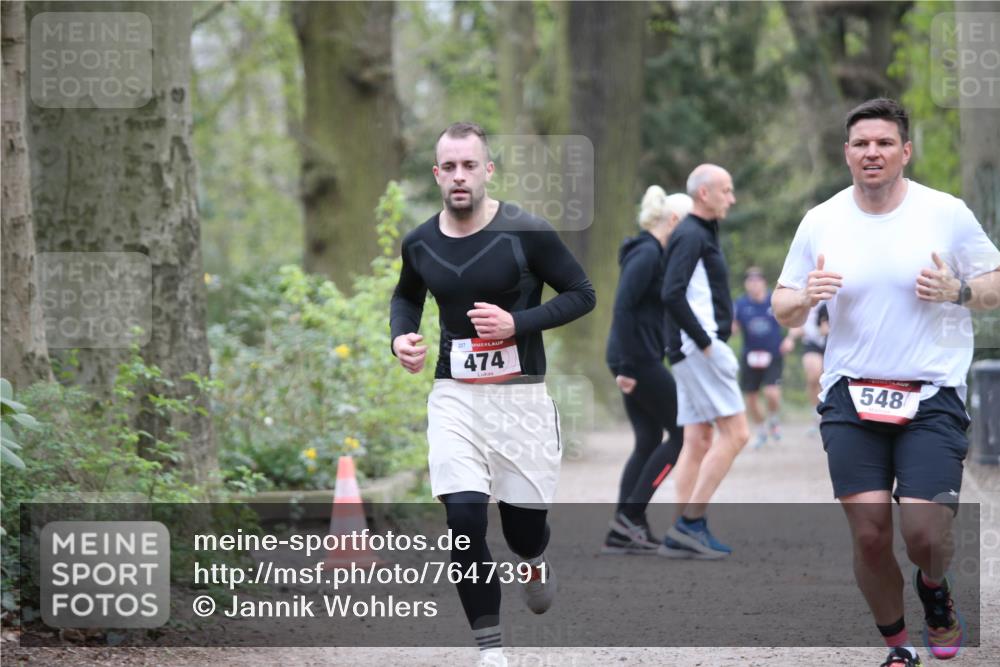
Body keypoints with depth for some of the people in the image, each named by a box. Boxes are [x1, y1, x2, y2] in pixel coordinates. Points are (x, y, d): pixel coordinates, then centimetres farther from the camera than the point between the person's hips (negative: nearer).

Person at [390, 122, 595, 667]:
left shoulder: (526, 233, -12)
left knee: (523, 525, 5)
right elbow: (406, 296, 22)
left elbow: (582, 294, -4)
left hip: (519, 397, -2)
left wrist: (517, 323, -18)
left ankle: (535, 562, 45)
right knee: (464, 520, -12)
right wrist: (401, 336, 0)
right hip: (454, 396, 2)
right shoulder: (419, 244, 1)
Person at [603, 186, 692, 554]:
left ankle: (622, 531, 9)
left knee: (649, 441, 10)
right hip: (639, 361, -10)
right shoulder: (647, 255, -14)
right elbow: (623, 307, -21)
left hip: (634, 361, 10)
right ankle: (631, 514, -3)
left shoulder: (651, 253, 17)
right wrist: (626, 367, -21)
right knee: (681, 432, -3)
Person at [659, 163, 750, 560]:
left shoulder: (701, 234, 20)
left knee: (697, 442, 7)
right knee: (735, 434, -11)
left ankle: (683, 534, 6)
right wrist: (704, 341, -20)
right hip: (699, 349, -10)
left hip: (696, 350, 10)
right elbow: (672, 294, -23)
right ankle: (691, 522, -12)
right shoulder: (691, 236, -11)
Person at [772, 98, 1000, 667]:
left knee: (924, 533, -12)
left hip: (932, 398, -2)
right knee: (870, 535, -4)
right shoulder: (821, 222, 4)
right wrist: (805, 299, -11)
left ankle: (936, 591, 25)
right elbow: (783, 310, 12)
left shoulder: (947, 214, -2)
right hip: (851, 398, 2)